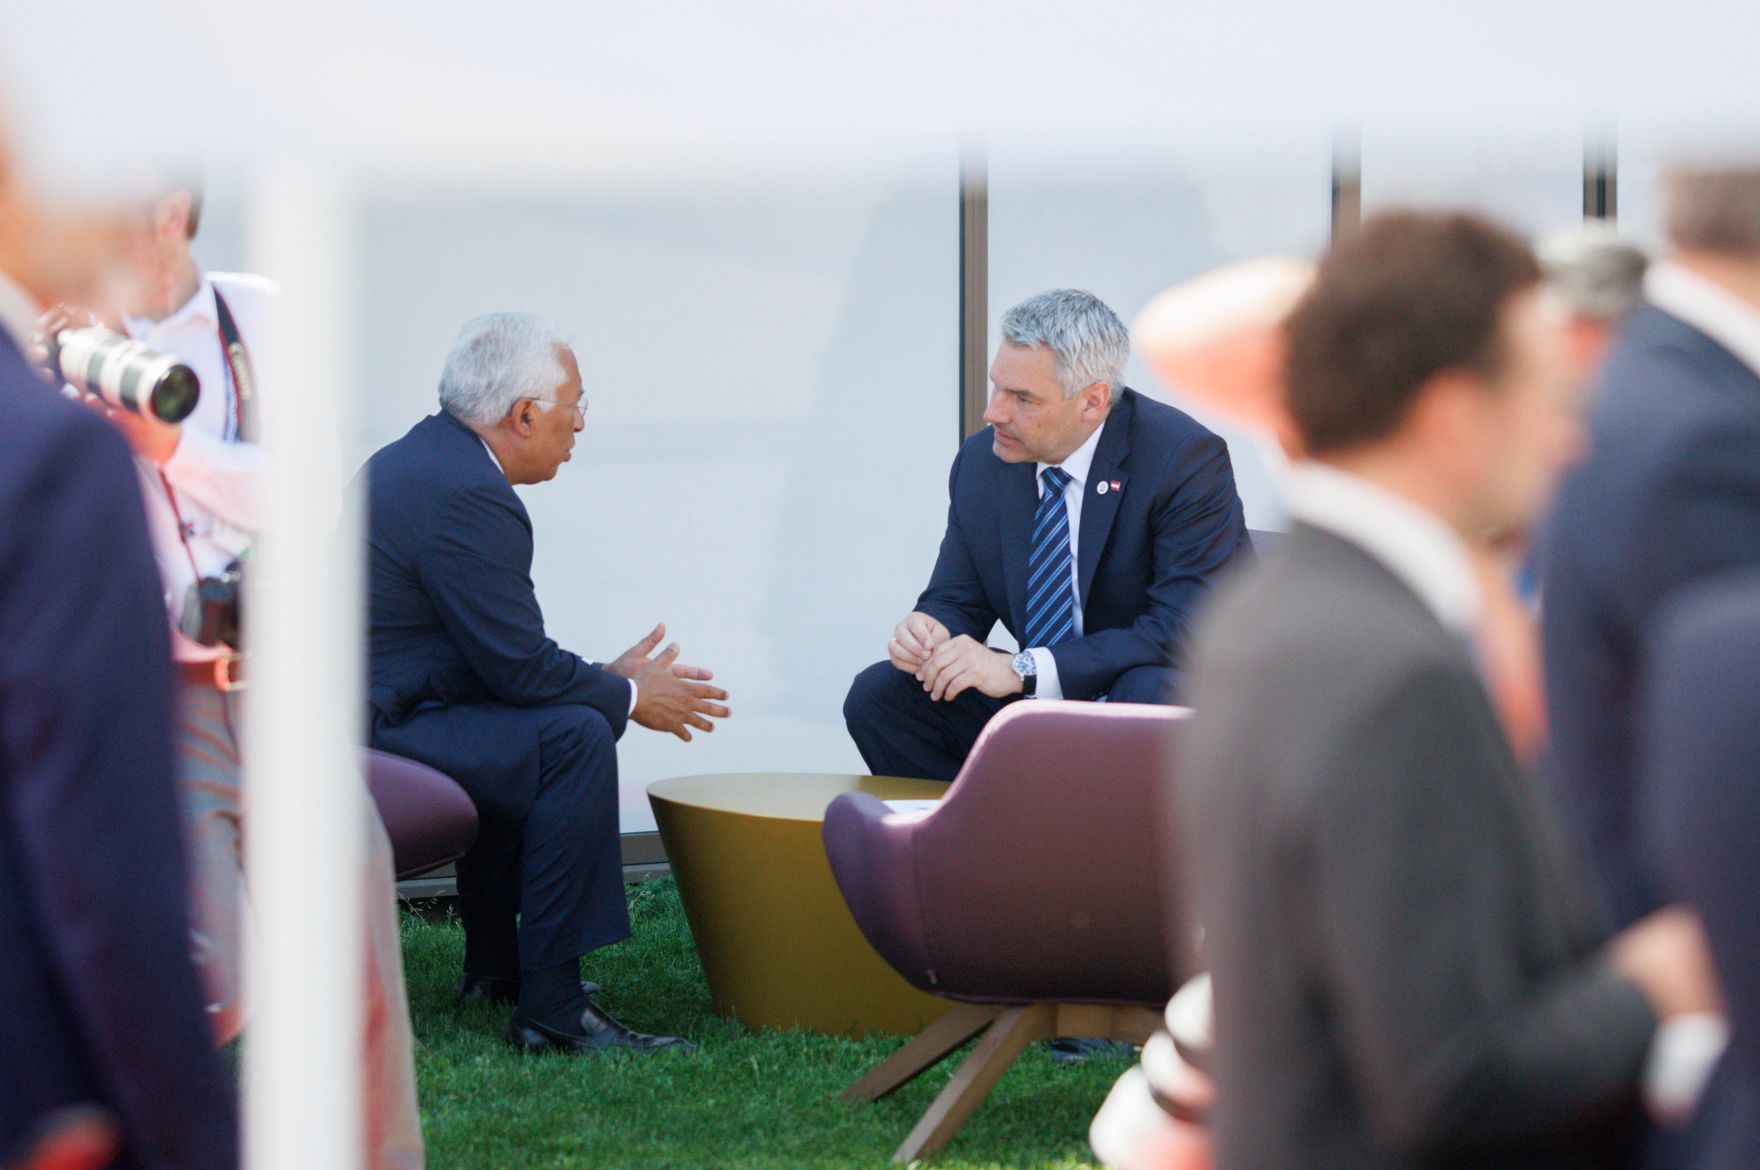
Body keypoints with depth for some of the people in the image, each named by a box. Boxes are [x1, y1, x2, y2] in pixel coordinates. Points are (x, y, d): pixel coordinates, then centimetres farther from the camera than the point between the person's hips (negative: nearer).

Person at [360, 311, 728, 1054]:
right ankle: (549, 1010, -19)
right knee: (574, 736, -19)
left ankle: (494, 964, 36)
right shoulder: (465, 495, -18)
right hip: (365, 738, -11)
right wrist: (630, 698, -1)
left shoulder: (428, 458, 16)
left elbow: (503, 652, 21)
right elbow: (520, 667, -16)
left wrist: (606, 679, 15)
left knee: (532, 720, 30)